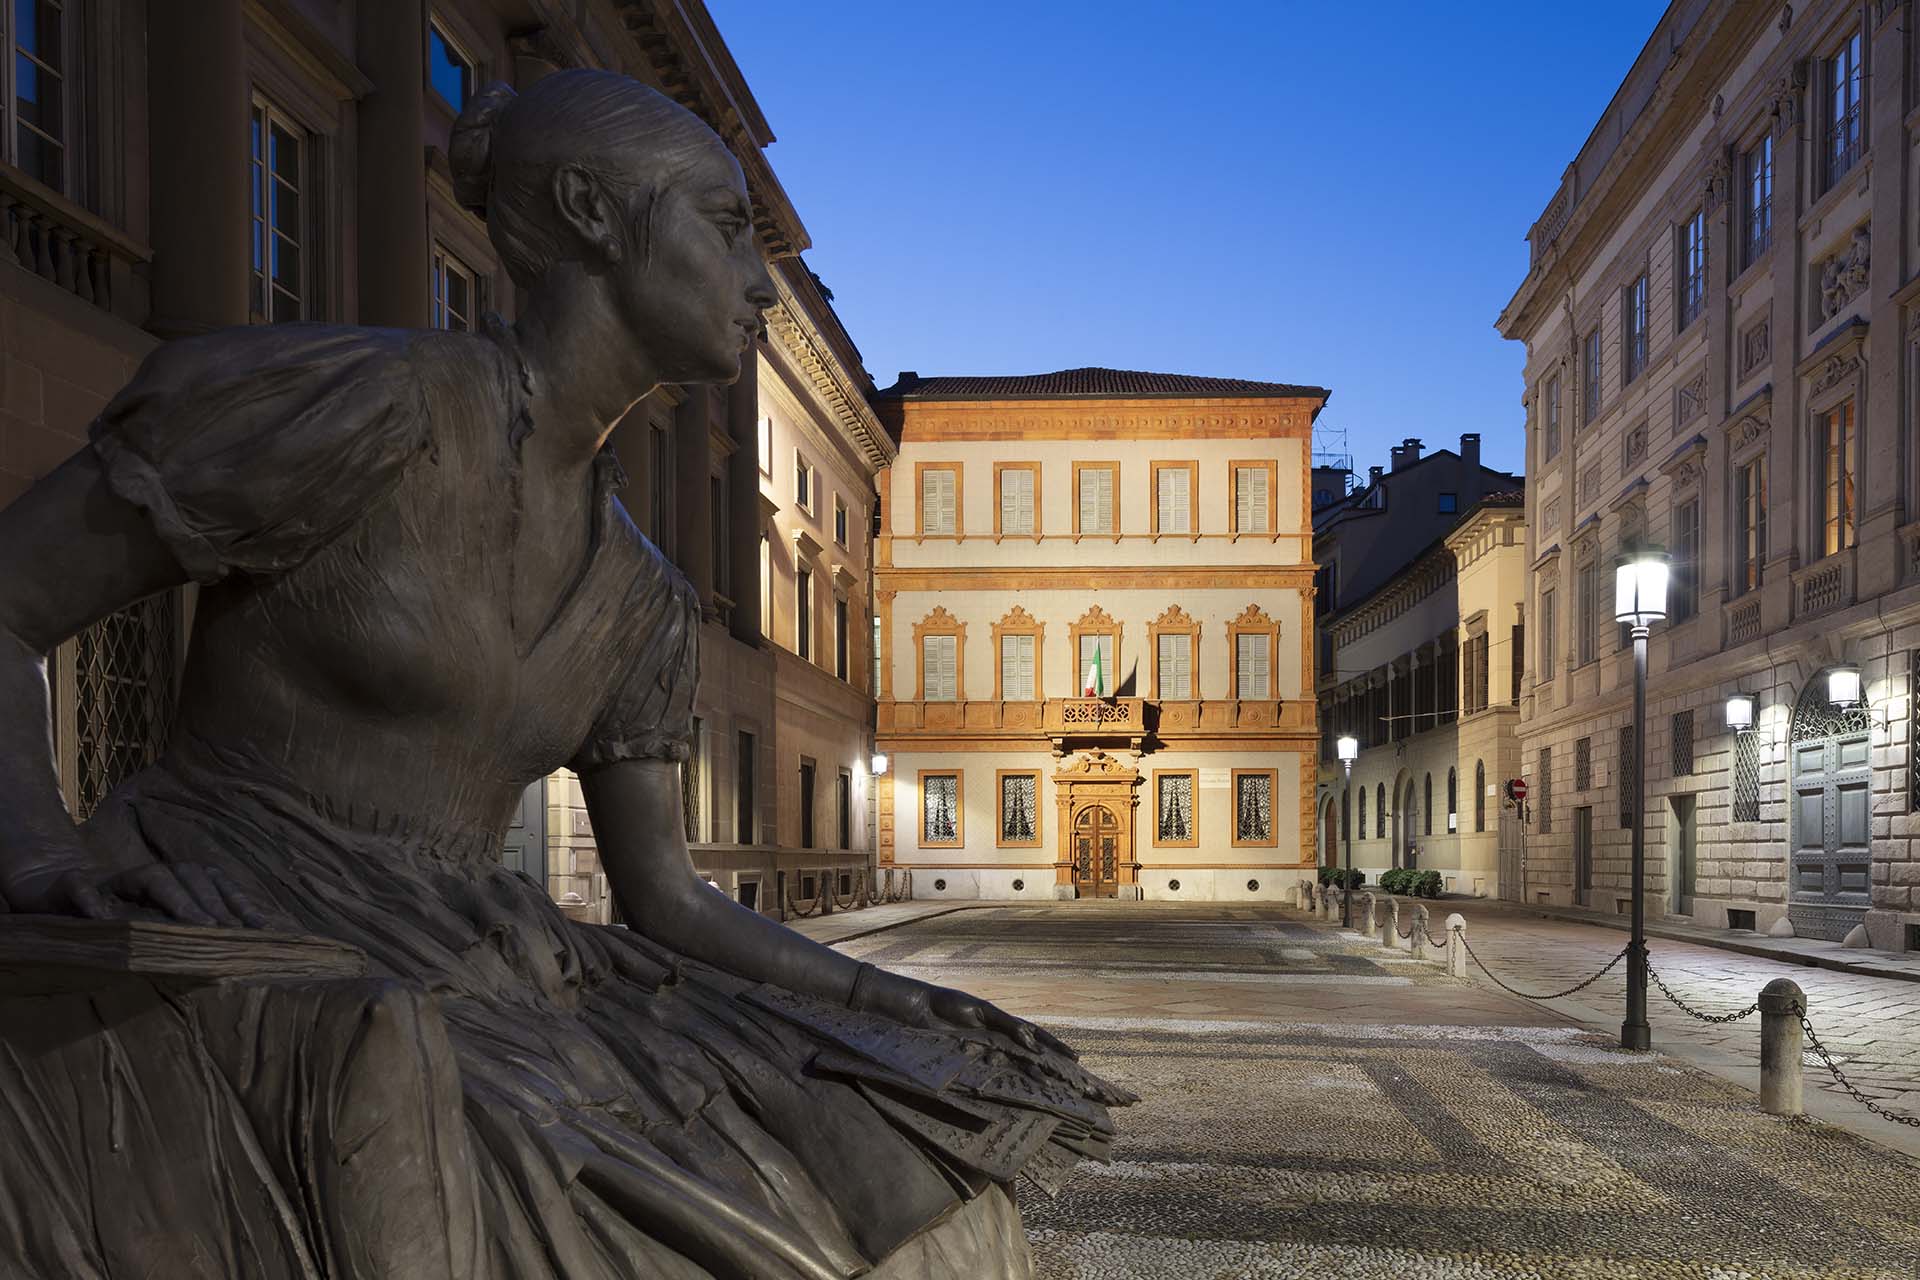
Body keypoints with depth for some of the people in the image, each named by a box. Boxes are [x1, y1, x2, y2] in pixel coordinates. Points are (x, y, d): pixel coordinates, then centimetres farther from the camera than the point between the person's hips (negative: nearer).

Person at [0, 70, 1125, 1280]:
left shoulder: (638, 599, 12)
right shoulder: (368, 399, -11)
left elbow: (667, 906, 13)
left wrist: (930, 1020, 4)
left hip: (435, 997, 7)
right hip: (199, 981, -7)